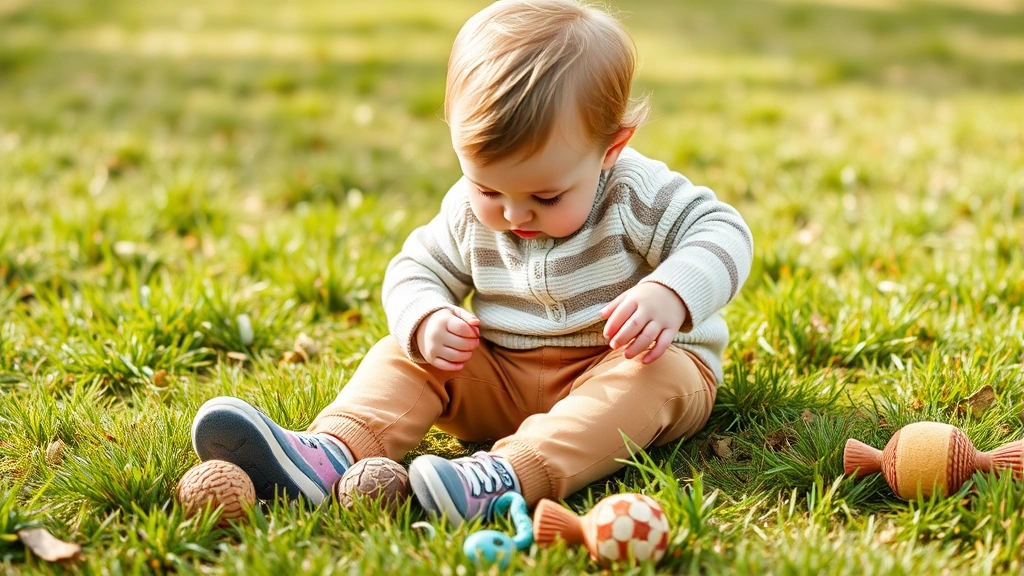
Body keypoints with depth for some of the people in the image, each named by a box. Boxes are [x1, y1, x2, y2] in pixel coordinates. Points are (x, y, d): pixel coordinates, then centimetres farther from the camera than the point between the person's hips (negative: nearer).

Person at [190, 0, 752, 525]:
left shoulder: (641, 195, -15)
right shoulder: (469, 211, -4)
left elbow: (722, 232, -16)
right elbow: (416, 269, 5)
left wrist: (672, 294, -38)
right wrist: (425, 321, -20)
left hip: (625, 365, -4)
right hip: (503, 378, 4)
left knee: (658, 377, -37)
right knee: (402, 354, -10)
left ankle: (508, 476, -59)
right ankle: (330, 451, -39)